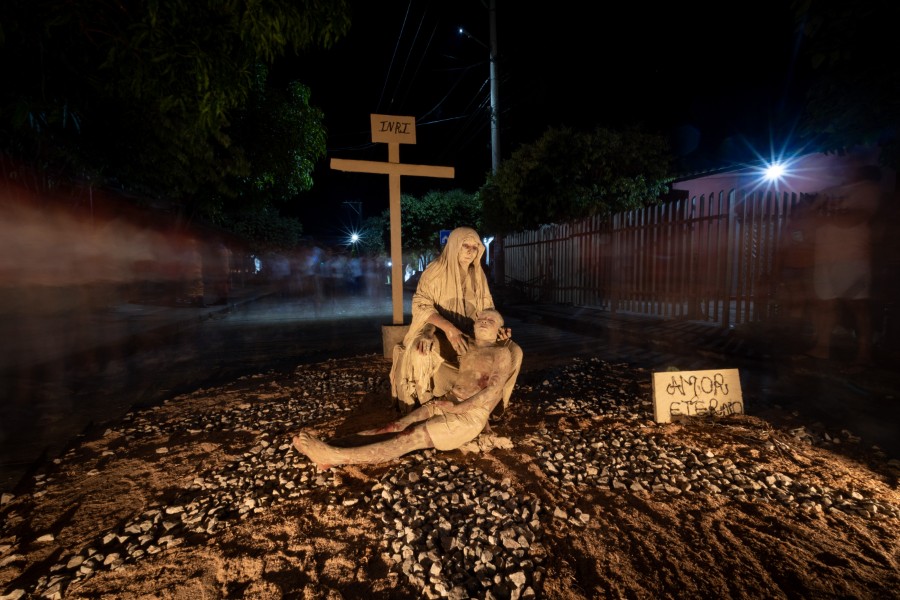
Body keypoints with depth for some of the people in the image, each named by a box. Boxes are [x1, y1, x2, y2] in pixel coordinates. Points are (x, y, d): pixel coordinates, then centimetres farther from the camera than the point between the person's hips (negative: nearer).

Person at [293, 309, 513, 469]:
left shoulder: (501, 352, -1)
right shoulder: (465, 345, 17)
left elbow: (494, 390, -16)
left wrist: (458, 407, -19)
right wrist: (426, 336, 7)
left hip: (470, 415, -7)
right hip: (445, 404, 7)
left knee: (409, 438, -24)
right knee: (394, 428, -15)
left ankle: (335, 457, -37)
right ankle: (333, 448, -27)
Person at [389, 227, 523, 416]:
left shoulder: (478, 276, 5)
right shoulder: (436, 270, -10)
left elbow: (487, 309, 9)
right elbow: (420, 305, -18)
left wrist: (499, 329, -13)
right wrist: (449, 328, -32)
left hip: (470, 336, 5)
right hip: (437, 333, -4)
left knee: (514, 351, -10)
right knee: (420, 353, -39)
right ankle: (424, 406, -13)